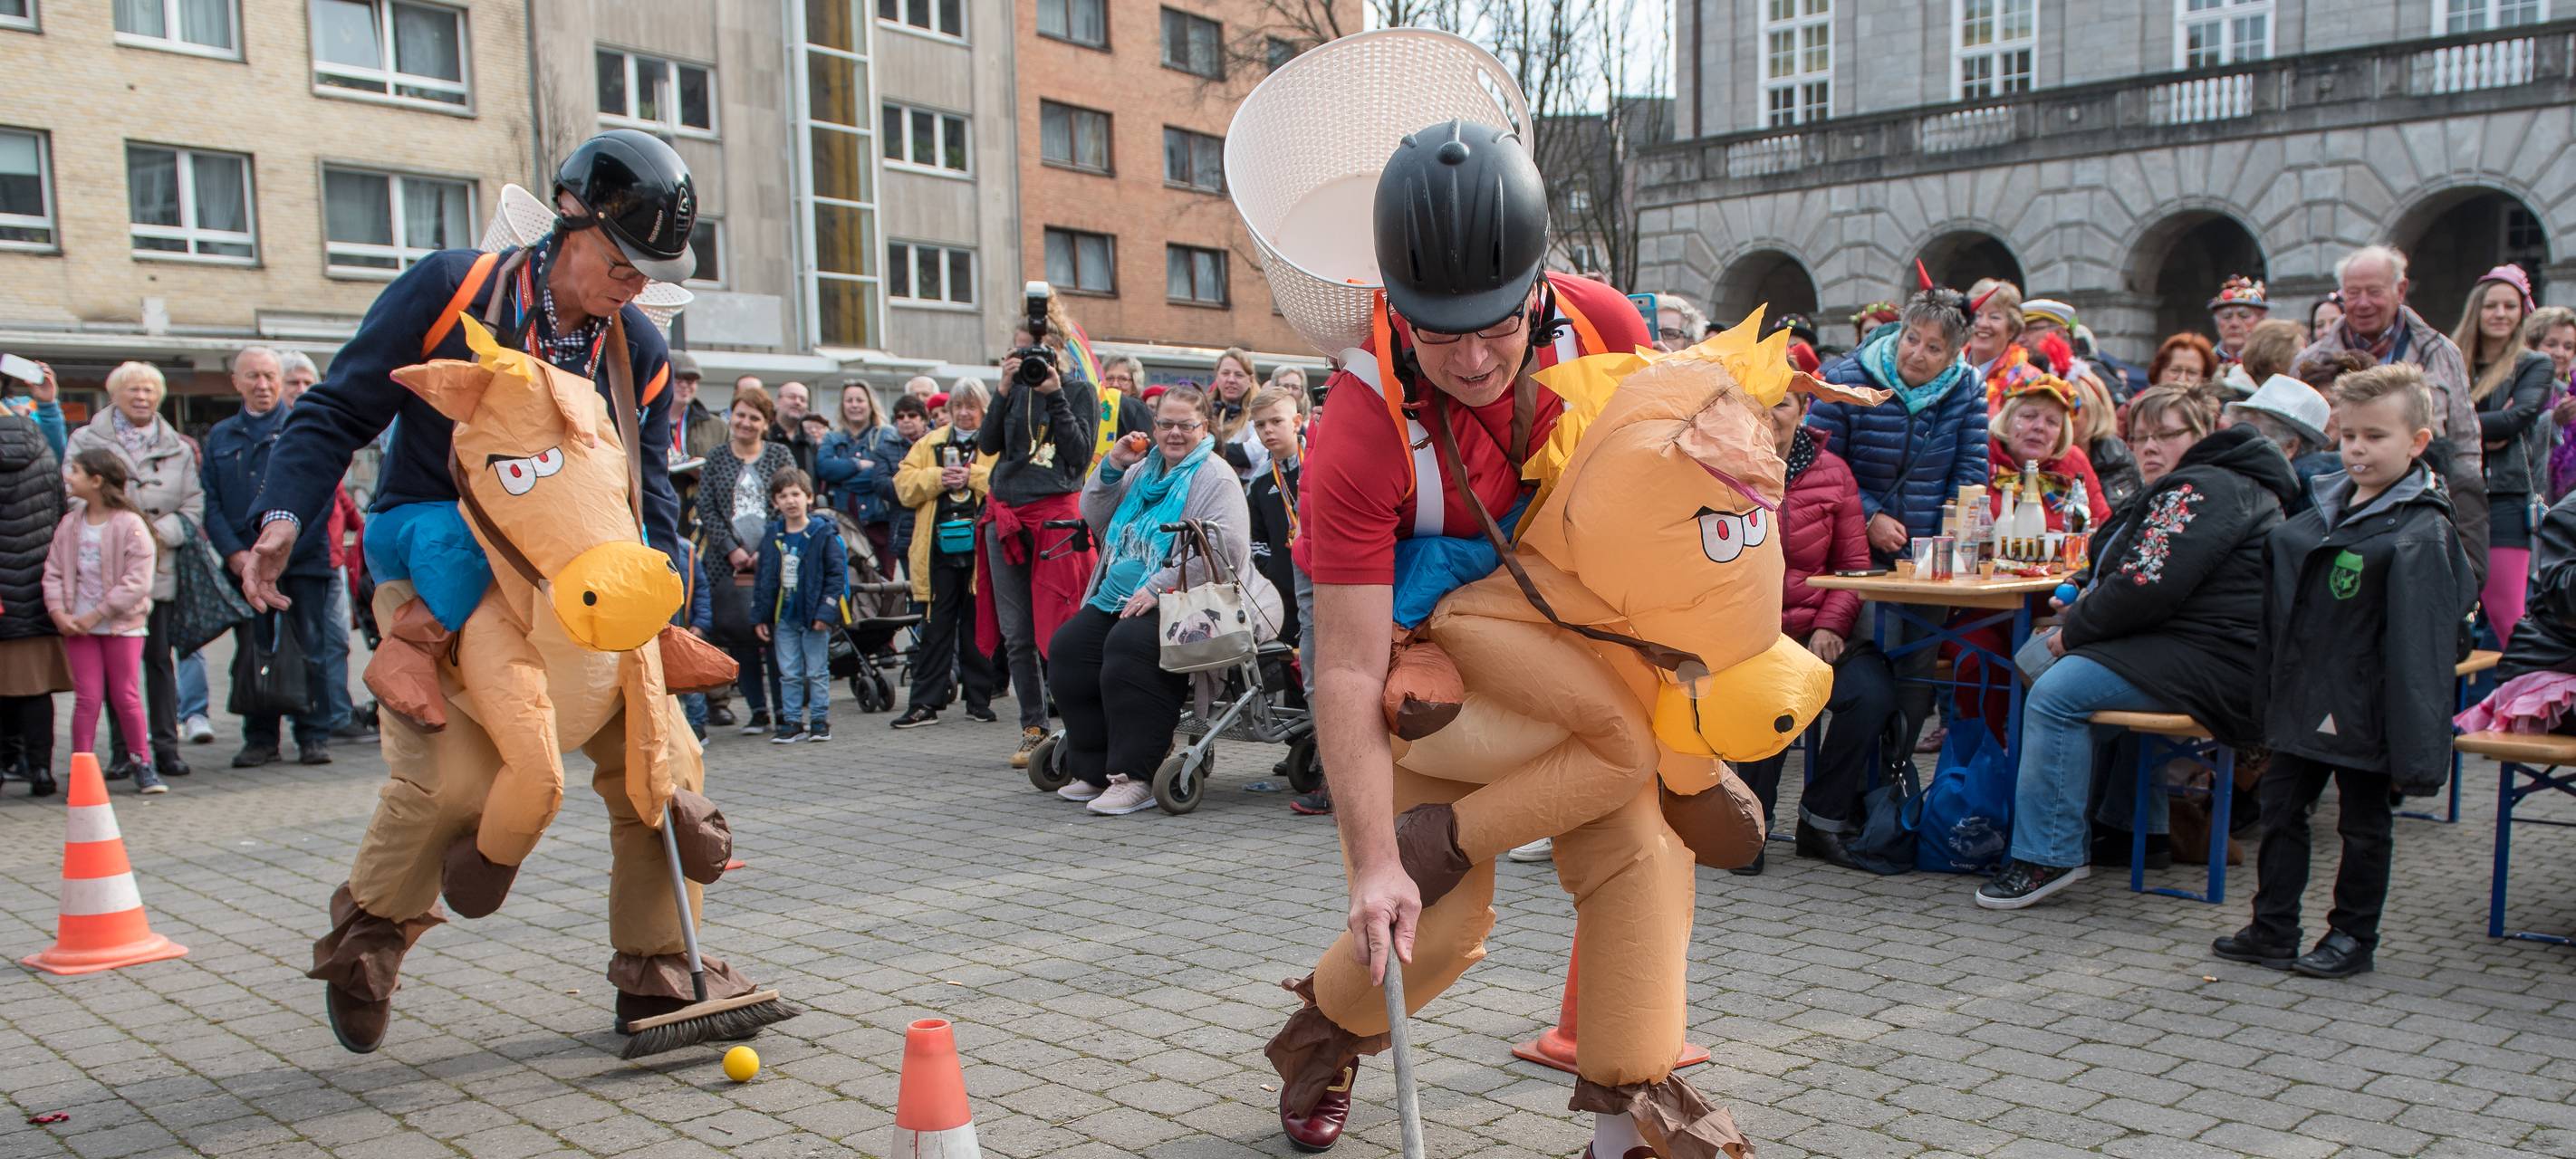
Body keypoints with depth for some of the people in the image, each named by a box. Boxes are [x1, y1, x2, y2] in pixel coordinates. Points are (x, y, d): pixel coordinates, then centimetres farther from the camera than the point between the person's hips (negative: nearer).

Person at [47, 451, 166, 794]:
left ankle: (143, 764, 15)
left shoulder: (130, 525, -10)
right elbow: (53, 572, 7)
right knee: (87, 697, 2)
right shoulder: (69, 524, 7)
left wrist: (96, 615, -16)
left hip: (122, 624, -3)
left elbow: (136, 581, -15)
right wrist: (58, 612, -8)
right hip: (78, 626, 4)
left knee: (126, 697, 3)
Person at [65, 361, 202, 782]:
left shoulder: (178, 448, 12)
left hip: (160, 567, 2)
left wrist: (159, 533, -10)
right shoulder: (87, 441, 6)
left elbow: (194, 507, 6)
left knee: (160, 658, 4)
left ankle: (166, 747, 7)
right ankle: (123, 748, 6)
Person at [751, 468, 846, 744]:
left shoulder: (823, 533, -7)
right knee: (789, 674, 8)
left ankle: (820, 720, 13)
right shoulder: (771, 537, 6)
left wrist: (826, 612, -15)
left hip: (814, 617, -4)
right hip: (783, 617, 4)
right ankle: (792, 722, 14)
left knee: (817, 671, 5)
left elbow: (836, 574, -9)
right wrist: (760, 616, 6)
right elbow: (762, 580, 11)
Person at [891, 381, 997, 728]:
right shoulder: (929, 444, 16)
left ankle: (979, 700, 15)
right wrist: (937, 477, -8)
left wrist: (972, 476, -16)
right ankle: (925, 703, 6)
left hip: (980, 548, -2)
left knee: (978, 627, 6)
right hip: (939, 547, 3)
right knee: (935, 627, 3)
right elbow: (904, 485, 7)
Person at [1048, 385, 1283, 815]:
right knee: (1068, 646, -12)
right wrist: (1110, 468, 5)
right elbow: (1095, 520, 21)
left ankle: (1134, 777, -28)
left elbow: (1223, 549, -19)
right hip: (1123, 598, 8)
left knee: (1129, 644, -34)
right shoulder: (1143, 470, 20)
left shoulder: (1215, 477, -6)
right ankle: (1093, 770, -4)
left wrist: (1157, 588, -22)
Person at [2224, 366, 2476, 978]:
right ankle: (2273, 928, 22)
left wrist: (2415, 748, -21)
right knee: (2280, 809, 11)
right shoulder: (2322, 508, 7)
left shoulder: (2420, 533, -15)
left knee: (2363, 825, 9)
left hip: (2362, 710, -7)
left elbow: (2419, 647, -19)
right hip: (2303, 701, 7)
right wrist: (2268, 693, 13)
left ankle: (2353, 936, 23)